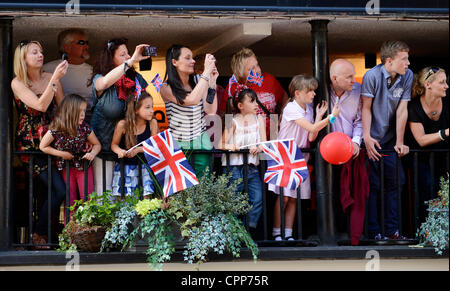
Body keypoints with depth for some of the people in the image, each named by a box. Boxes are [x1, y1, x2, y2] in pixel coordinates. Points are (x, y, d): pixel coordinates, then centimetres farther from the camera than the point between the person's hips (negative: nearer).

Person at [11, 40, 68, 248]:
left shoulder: (50, 78, 8)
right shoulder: (17, 83, -5)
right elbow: (40, 106, -19)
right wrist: (55, 79, -23)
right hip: (30, 144, -5)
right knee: (59, 189, -17)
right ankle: (38, 235, -1)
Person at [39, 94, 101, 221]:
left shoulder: (84, 127, -10)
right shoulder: (56, 129, -18)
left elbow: (97, 144, 3)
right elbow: (43, 146, -7)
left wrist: (92, 153, -18)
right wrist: (61, 154, -14)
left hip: (83, 166, 2)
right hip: (66, 167, -2)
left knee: (88, 199, -3)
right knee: (70, 201, 3)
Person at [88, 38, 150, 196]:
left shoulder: (136, 79, 5)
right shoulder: (98, 79, -8)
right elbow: (105, 83, -35)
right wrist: (132, 60, -36)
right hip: (104, 146, -4)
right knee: (104, 193, -5)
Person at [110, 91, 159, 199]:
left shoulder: (152, 123, -6)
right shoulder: (123, 125, -10)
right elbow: (114, 144, 2)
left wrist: (138, 149, -20)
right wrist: (120, 151, -20)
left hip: (145, 164, 1)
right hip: (126, 165, -1)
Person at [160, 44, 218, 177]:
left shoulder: (198, 83, 5)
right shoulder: (166, 88, -9)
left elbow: (211, 111, -2)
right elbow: (191, 100, -25)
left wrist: (212, 82, -6)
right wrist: (206, 72, -22)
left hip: (201, 141, 4)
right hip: (179, 145, -4)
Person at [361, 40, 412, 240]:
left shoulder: (407, 76, -3)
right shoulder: (372, 76, -16)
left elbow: (402, 111, -3)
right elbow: (366, 108, -10)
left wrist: (399, 142, -5)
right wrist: (367, 137, -17)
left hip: (390, 140, 5)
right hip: (373, 140, -5)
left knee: (396, 183, 5)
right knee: (373, 186, -4)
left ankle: (392, 231, 13)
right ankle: (374, 232, 2)